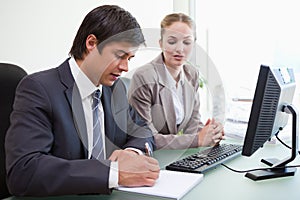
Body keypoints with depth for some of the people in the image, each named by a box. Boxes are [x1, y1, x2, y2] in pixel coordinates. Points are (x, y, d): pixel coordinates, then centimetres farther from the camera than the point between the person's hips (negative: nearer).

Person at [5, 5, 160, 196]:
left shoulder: (117, 87, 5)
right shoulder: (38, 89, -14)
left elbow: (143, 131, 15)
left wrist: (133, 151, -9)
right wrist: (116, 173, -29)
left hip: (110, 195, 6)